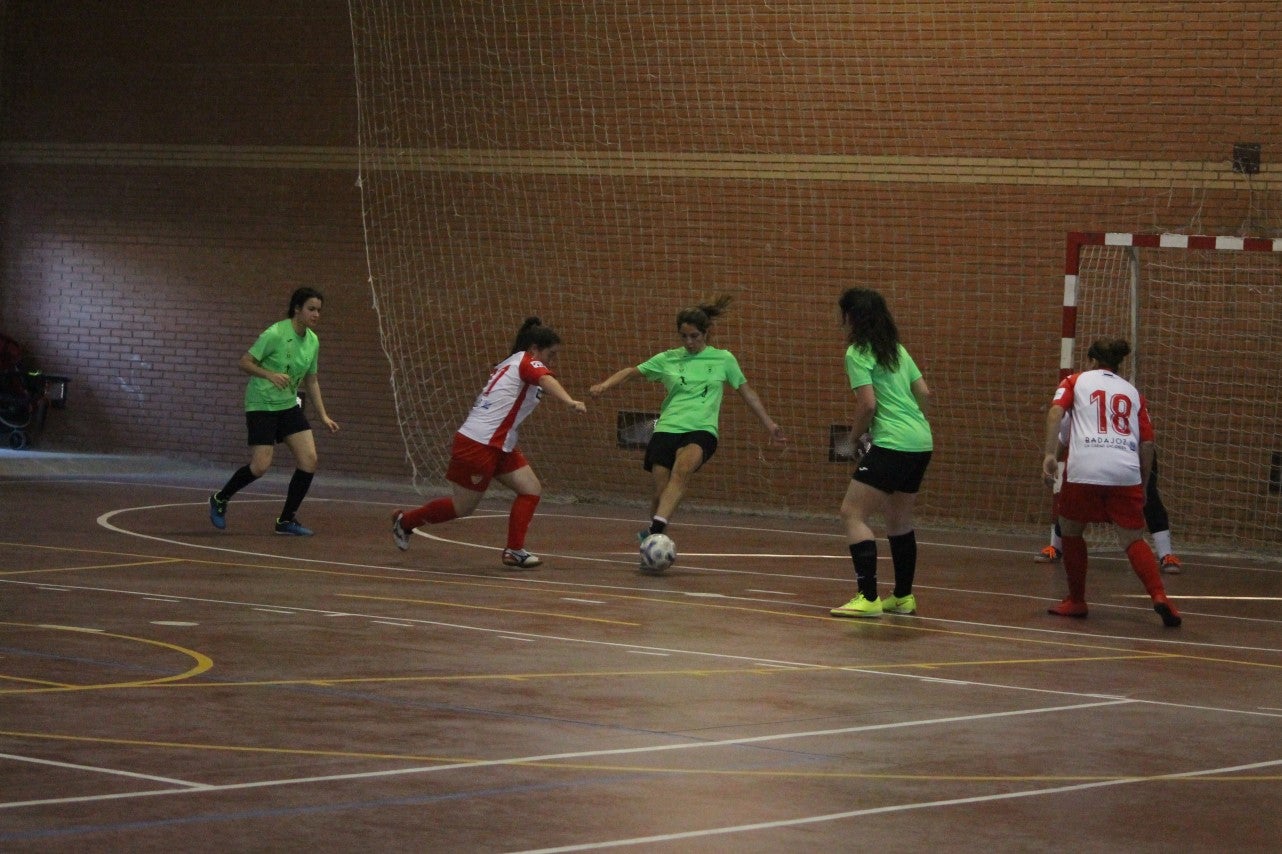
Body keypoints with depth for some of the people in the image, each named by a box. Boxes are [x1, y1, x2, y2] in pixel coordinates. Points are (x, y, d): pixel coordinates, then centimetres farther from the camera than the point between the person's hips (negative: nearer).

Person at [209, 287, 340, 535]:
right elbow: (245, 362, -14)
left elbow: (311, 381, 14)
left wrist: (323, 416, 11)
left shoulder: (313, 341, 3)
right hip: (262, 404, -7)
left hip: (289, 405, 7)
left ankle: (287, 520, 5)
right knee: (260, 466, -12)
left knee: (309, 460, -7)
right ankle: (220, 499, 15)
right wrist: (270, 375, -29)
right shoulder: (275, 334, -18)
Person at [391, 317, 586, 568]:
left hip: (499, 445, 10)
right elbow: (546, 380, -32)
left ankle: (514, 550, -2)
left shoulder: (511, 364, 17)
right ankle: (405, 521, 23)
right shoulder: (527, 362, -11)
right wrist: (570, 402, -49)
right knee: (462, 508, 3)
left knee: (532, 489, 0)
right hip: (478, 443, -10)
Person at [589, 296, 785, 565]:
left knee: (683, 467, -33)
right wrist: (606, 384, -3)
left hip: (702, 431, -2)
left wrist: (769, 425, 19)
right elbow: (632, 371, 13)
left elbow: (747, 393, 18)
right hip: (667, 429, 2)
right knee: (660, 493, -9)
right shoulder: (668, 359, 11)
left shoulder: (723, 359, 9)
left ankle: (657, 529, -45)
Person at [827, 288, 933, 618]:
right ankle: (903, 597, 24)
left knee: (853, 513, -7)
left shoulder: (857, 353, -8)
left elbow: (868, 404, -14)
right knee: (899, 519, 19)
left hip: (891, 444, -9)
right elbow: (924, 393, 16)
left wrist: (855, 434, 2)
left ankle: (868, 598, -15)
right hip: (921, 442, 9)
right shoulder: (897, 350, 15)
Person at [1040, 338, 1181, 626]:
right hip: (1126, 472, 2)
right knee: (1133, 540, 5)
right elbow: (1147, 442, 15)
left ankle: (1076, 600, 23)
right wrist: (1142, 485, 20)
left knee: (1071, 530, 19)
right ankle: (1159, 595, -18)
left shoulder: (1076, 381, 18)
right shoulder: (1132, 392, 24)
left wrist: (1050, 454, -8)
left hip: (1084, 469, -2)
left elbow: (1056, 411, -2)